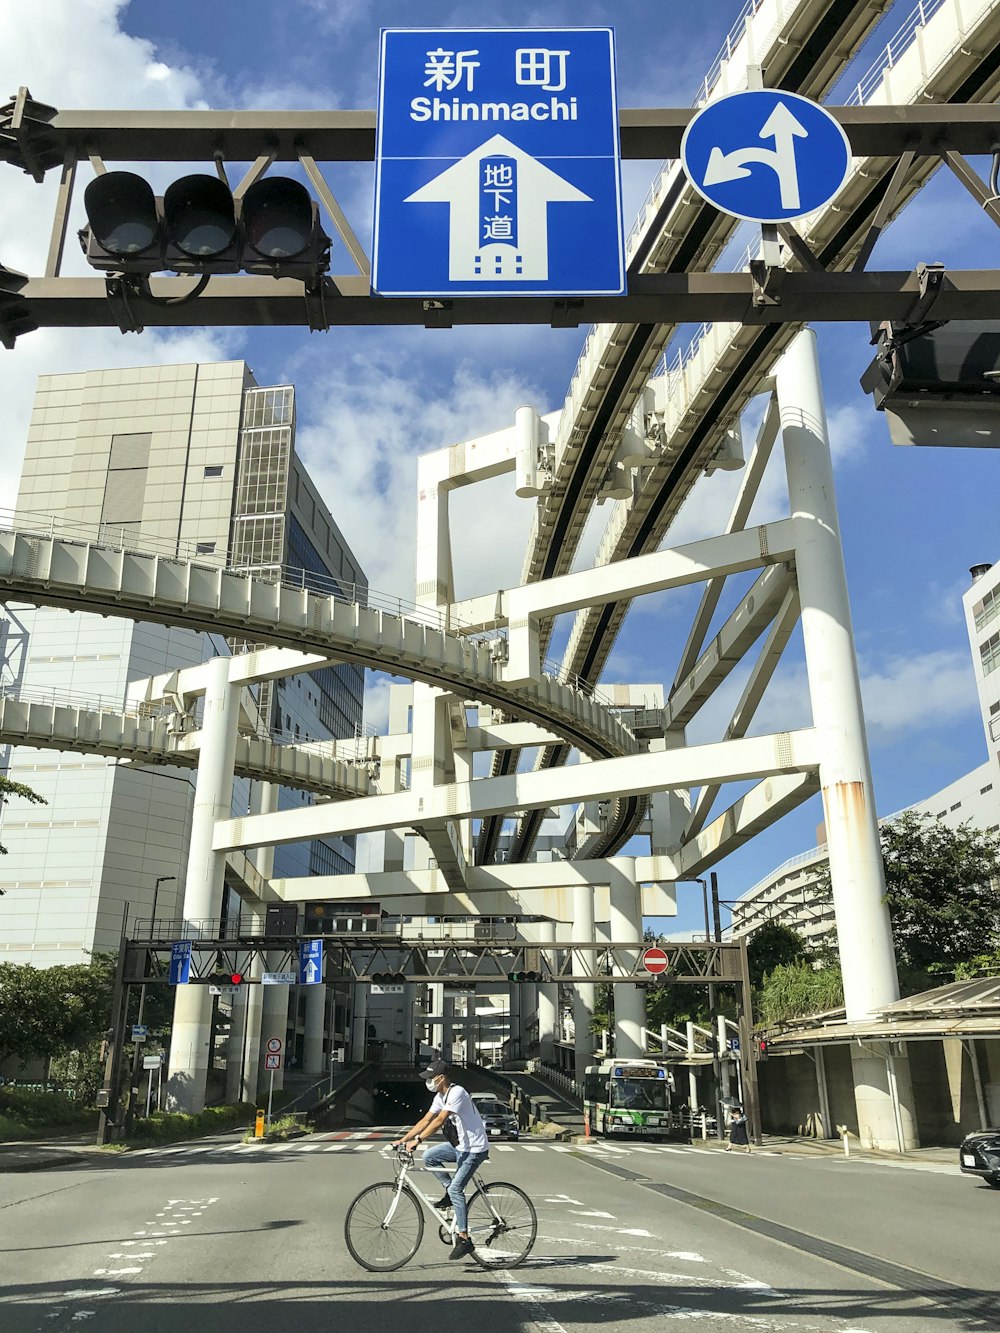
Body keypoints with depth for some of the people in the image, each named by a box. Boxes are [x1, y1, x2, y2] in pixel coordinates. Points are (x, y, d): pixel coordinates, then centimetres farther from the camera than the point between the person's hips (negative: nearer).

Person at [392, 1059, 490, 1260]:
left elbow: (439, 1120, -30)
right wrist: (403, 1140, 0)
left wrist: (417, 1140, -32)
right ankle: (450, 1192, 11)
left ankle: (465, 1240, -6)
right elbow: (425, 1120, 7)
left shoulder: (457, 1093, -22)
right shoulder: (440, 1096, 7)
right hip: (461, 1145, 9)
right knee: (429, 1156, -2)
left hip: (475, 1149, -9)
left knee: (456, 1188, -14)